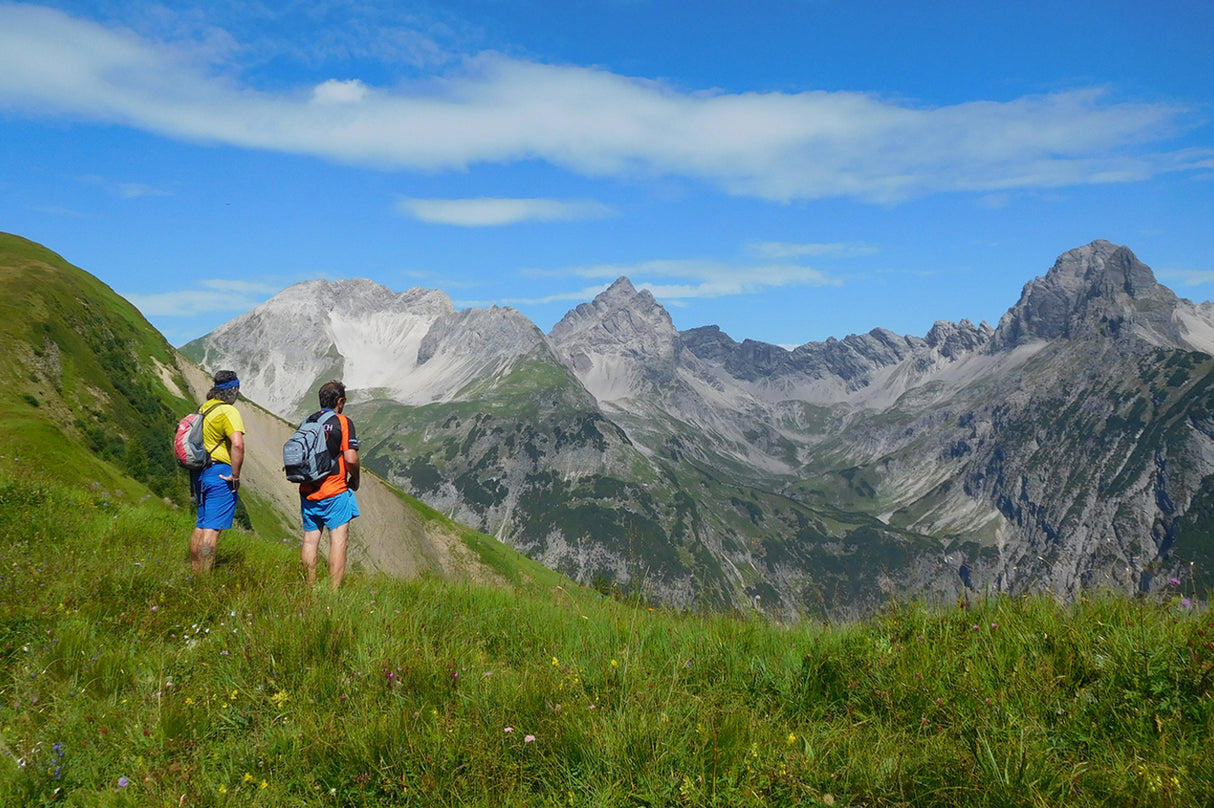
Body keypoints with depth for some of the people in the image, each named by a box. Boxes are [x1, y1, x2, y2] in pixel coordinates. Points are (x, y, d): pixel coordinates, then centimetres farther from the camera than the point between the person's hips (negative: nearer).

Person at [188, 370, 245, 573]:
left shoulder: (204, 408, 13)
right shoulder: (227, 411, -14)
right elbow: (237, 444, -27)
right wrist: (235, 475, -18)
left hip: (200, 472, 9)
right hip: (220, 474, -9)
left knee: (201, 525, 17)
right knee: (212, 528, -5)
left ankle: (194, 571, 26)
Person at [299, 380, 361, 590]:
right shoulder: (343, 422, -9)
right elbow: (350, 458, -17)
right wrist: (355, 479, 0)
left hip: (307, 492, 6)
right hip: (334, 493, -6)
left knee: (310, 540, 12)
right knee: (339, 541, -2)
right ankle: (334, 592, -5)